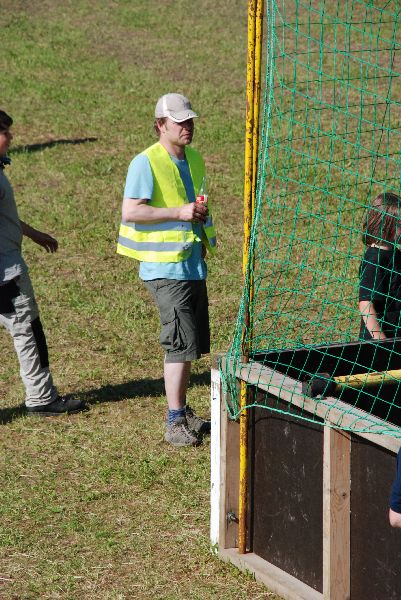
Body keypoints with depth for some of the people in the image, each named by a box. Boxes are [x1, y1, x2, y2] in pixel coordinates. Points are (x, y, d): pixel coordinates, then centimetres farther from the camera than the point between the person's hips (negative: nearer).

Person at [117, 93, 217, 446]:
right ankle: (175, 423, -5)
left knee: (193, 344, 13)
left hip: (194, 265, 8)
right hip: (165, 268, -8)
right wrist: (179, 213, -23)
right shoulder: (146, 163, -12)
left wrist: (202, 227, 9)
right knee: (181, 343, -11)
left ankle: (182, 412, 25)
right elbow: (130, 211, -20)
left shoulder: (195, 159, 13)